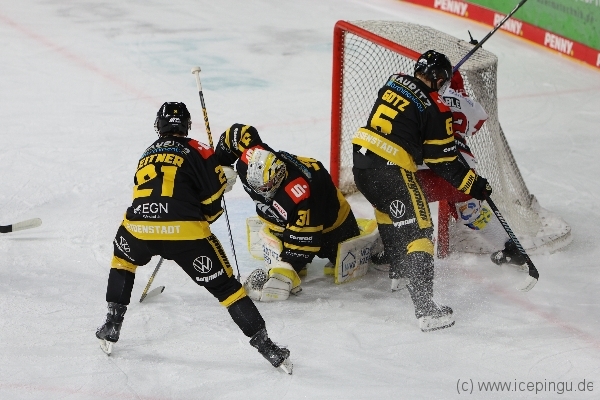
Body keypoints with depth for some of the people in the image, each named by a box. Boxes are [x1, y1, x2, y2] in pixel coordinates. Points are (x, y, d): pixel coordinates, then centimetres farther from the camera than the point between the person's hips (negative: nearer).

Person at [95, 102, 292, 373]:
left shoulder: (147, 155, 28)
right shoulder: (197, 151, 13)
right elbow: (214, 193, 5)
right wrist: (203, 219, 25)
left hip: (138, 228, 3)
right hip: (185, 230, -3)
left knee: (123, 260, 36)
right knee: (224, 285, 5)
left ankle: (111, 327, 32)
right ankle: (264, 345, 2)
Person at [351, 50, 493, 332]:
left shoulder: (394, 83, 11)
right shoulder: (434, 109, -8)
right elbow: (444, 160, -5)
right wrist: (473, 185, 4)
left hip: (361, 158, 8)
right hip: (390, 170, -8)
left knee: (388, 211, 33)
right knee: (416, 231, -6)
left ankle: (397, 270, 48)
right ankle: (424, 306, -15)